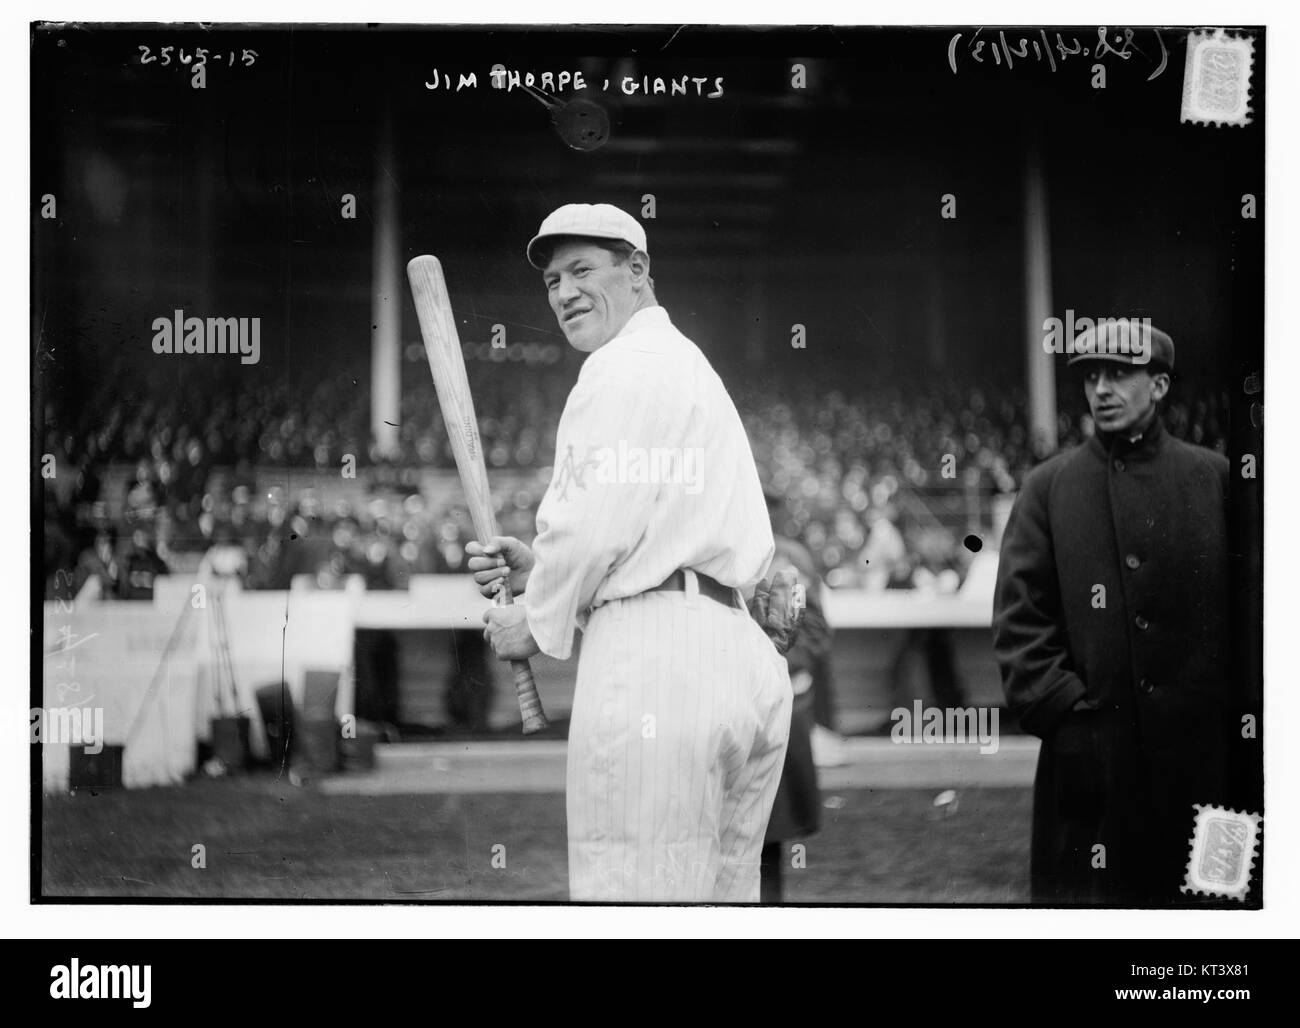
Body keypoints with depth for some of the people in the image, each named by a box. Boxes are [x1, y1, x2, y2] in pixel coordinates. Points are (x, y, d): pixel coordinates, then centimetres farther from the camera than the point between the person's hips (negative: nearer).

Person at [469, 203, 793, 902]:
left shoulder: (623, 367, -3)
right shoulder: (690, 364, 27)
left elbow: (599, 524, -13)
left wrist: (537, 621, 4)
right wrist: (538, 567, 18)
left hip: (655, 651, -10)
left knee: (630, 897, -10)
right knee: (724, 896, 11)